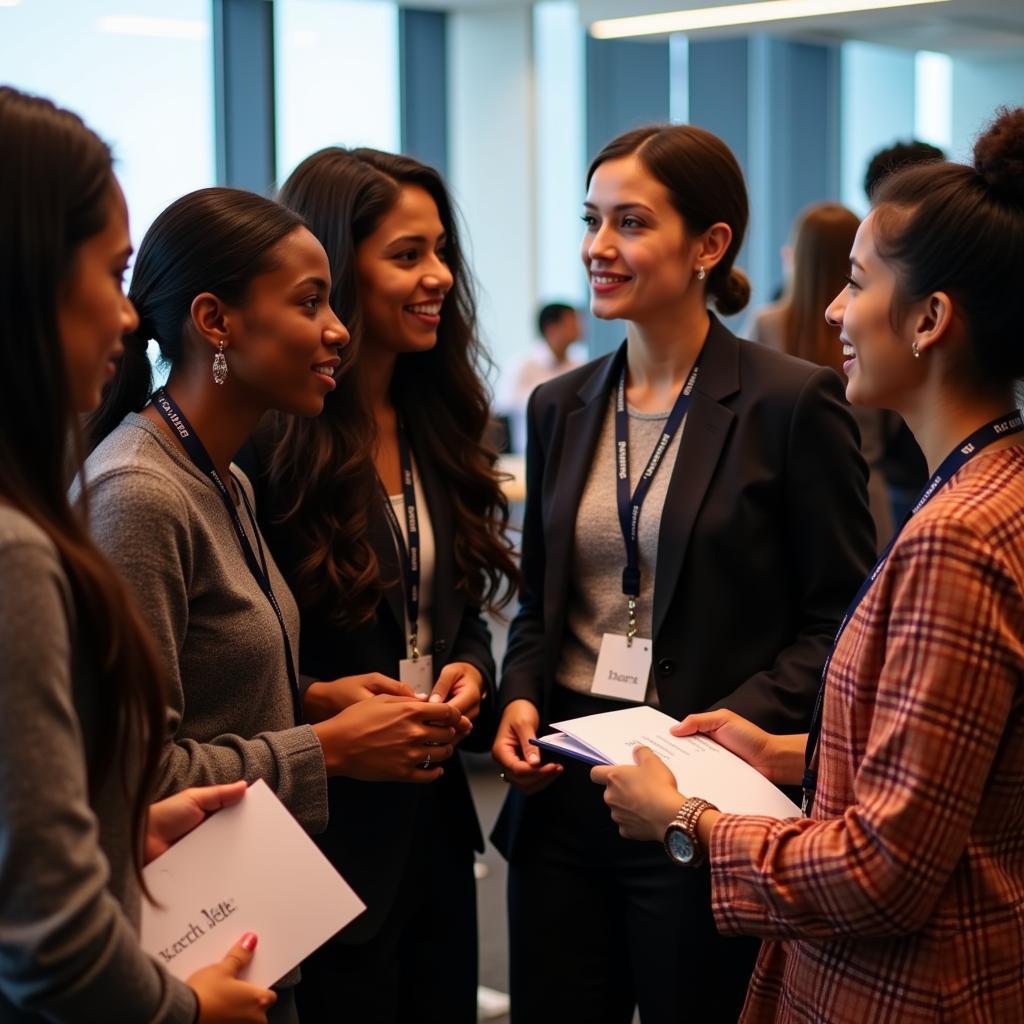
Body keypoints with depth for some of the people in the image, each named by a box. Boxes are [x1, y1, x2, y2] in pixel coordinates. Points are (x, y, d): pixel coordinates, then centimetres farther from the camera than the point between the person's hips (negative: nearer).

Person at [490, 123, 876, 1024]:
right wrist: (520, 699, -1)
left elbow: (839, 621, -8)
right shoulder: (561, 407, 9)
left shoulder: (794, 403, -8)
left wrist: (740, 724, -20)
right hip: (562, 791, 5)